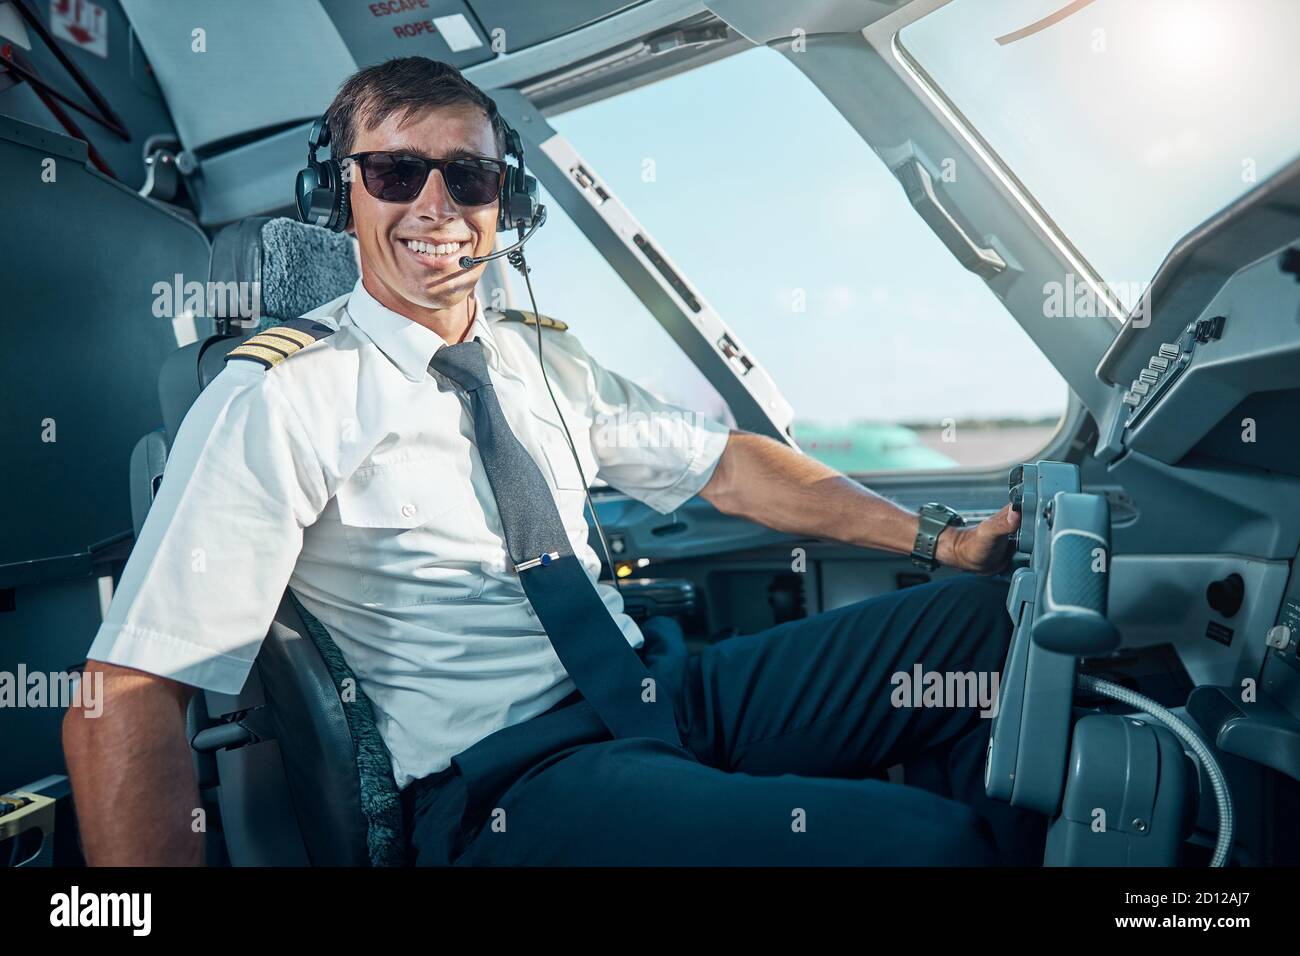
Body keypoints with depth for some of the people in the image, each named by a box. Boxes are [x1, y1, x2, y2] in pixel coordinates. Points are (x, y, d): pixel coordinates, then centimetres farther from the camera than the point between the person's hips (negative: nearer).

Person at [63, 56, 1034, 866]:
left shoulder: (546, 357, 12)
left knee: (987, 617, -3)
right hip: (508, 778, -7)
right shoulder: (284, 396, -8)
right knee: (928, 841, -27)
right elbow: (128, 695, -14)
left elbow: (726, 466, 15)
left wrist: (936, 539, 7)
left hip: (672, 686, 7)